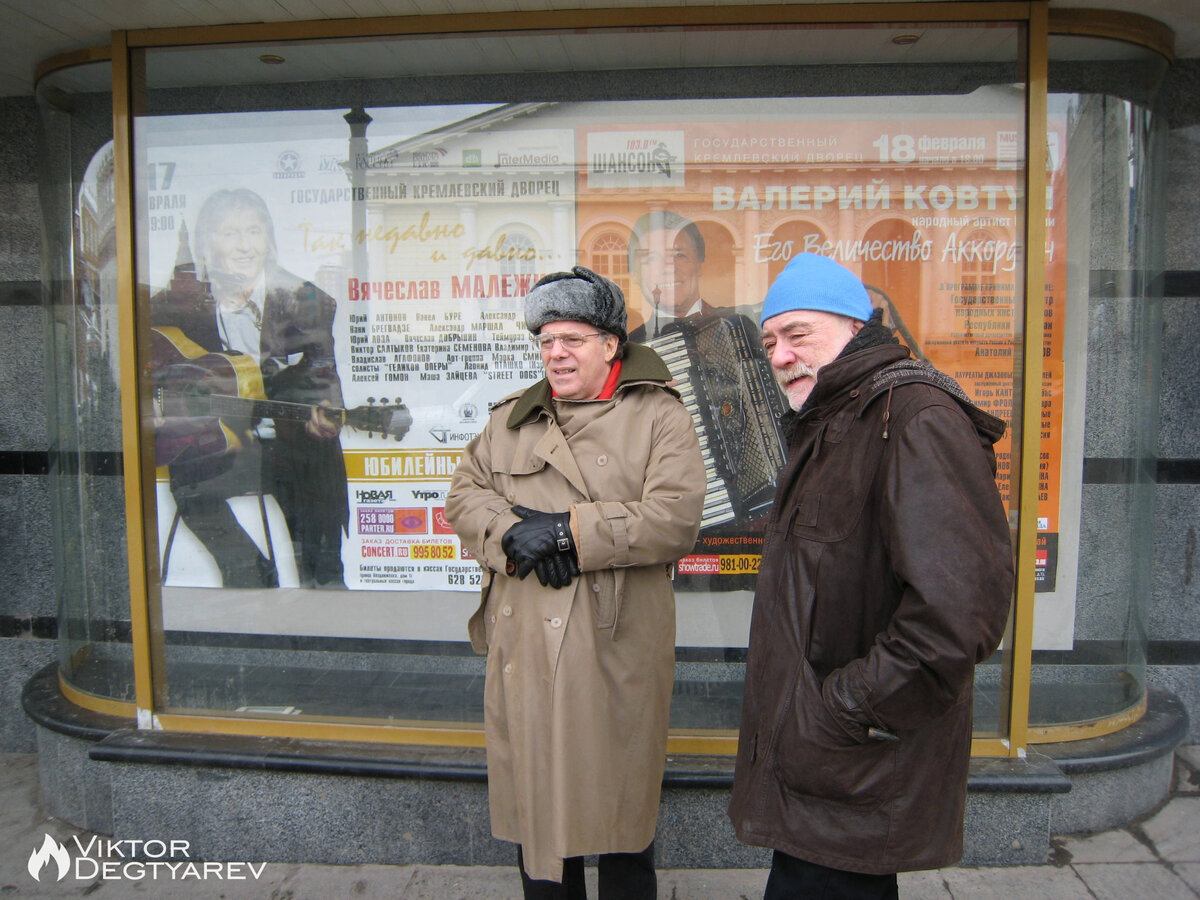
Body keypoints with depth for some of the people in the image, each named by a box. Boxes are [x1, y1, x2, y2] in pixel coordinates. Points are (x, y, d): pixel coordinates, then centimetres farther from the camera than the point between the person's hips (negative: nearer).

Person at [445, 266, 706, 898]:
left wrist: (568, 530, -16)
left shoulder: (659, 416, -1)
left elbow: (675, 518, -13)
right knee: (533, 802, 16)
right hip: (524, 653, 4)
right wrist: (512, 531, -12)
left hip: (616, 651, -4)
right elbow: (463, 497, 8)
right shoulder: (509, 419, 14)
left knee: (616, 807, 9)